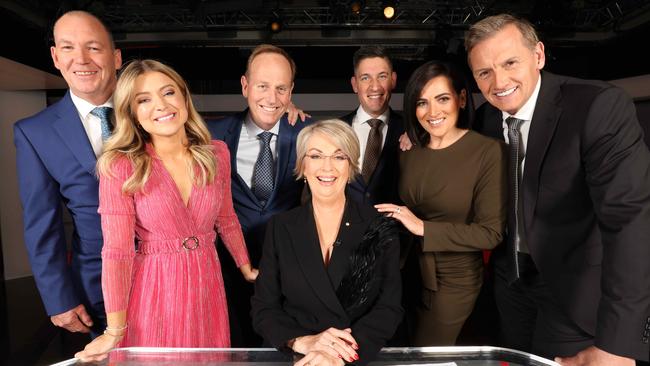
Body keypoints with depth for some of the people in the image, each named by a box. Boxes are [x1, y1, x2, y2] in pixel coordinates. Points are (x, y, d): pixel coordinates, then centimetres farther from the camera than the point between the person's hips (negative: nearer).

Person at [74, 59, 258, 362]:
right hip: (153, 290, -3)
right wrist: (114, 332, -11)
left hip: (207, 283, 3)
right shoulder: (119, 167, -14)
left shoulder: (216, 154, -3)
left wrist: (247, 269, 17)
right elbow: (116, 251, -14)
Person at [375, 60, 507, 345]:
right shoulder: (408, 150, -3)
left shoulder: (488, 151, -19)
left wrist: (424, 228, -23)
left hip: (454, 279, -5)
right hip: (408, 270, 5)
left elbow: (491, 233, -20)